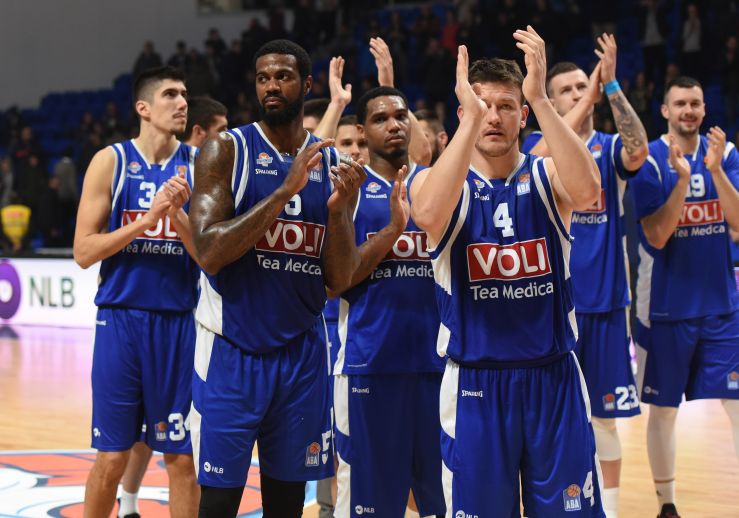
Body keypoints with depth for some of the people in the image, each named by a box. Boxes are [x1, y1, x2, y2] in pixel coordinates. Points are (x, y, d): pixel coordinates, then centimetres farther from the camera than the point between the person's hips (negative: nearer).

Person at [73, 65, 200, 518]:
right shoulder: (111, 161, 0)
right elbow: (84, 252, -4)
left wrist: (177, 214, -16)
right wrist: (146, 220, -15)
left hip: (179, 323, 1)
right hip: (121, 320, -1)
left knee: (181, 456, 5)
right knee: (111, 458, 5)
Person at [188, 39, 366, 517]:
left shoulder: (333, 165, 6)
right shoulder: (227, 150, -5)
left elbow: (339, 281, 3)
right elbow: (210, 254, -18)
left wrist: (339, 209, -13)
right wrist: (285, 191, -22)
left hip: (301, 352, 4)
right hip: (232, 351, -4)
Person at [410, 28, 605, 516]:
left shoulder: (547, 176, 0)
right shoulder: (438, 180, -3)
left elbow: (587, 189, -25)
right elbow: (428, 214, -28)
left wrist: (540, 98, -30)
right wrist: (471, 117, -30)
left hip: (555, 378, 1)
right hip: (475, 384, -1)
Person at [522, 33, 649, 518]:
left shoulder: (611, 147, 4)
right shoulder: (537, 143, 3)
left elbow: (639, 152, -20)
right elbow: (542, 157, -22)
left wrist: (611, 85, -26)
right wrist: (588, 97, -24)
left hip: (603, 298, 1)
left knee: (604, 414, 6)